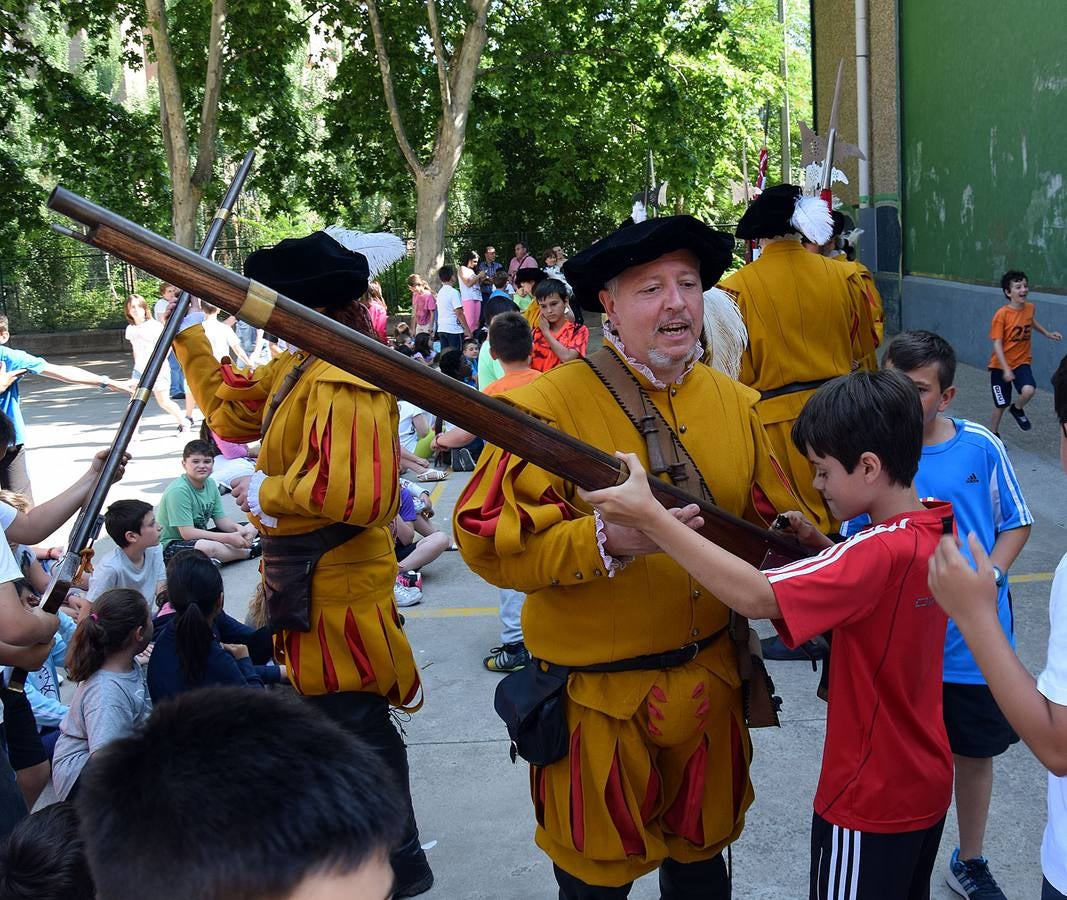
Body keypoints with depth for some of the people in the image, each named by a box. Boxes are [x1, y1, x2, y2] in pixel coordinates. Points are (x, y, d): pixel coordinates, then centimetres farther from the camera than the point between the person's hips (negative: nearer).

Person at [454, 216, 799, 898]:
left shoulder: (737, 404, 2)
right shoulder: (552, 404, -17)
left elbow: (775, 522, 12)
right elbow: (489, 542, -21)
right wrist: (604, 539, -32)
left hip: (709, 685, 5)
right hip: (597, 699, -4)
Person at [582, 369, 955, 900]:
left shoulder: (881, 553, -30)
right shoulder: (937, 529, -1)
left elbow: (755, 596, -40)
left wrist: (649, 515, -43)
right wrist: (822, 546, -3)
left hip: (870, 802, -9)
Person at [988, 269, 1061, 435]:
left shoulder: (1029, 308, -3)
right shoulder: (1002, 314, -20)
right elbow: (997, 344, -19)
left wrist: (1047, 333, 21)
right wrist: (1006, 369, -24)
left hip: (1022, 361, 3)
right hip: (1001, 365, -3)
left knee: (1028, 390, -24)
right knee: (1001, 404, 6)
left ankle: (1017, 409, 9)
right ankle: (993, 434, 30)